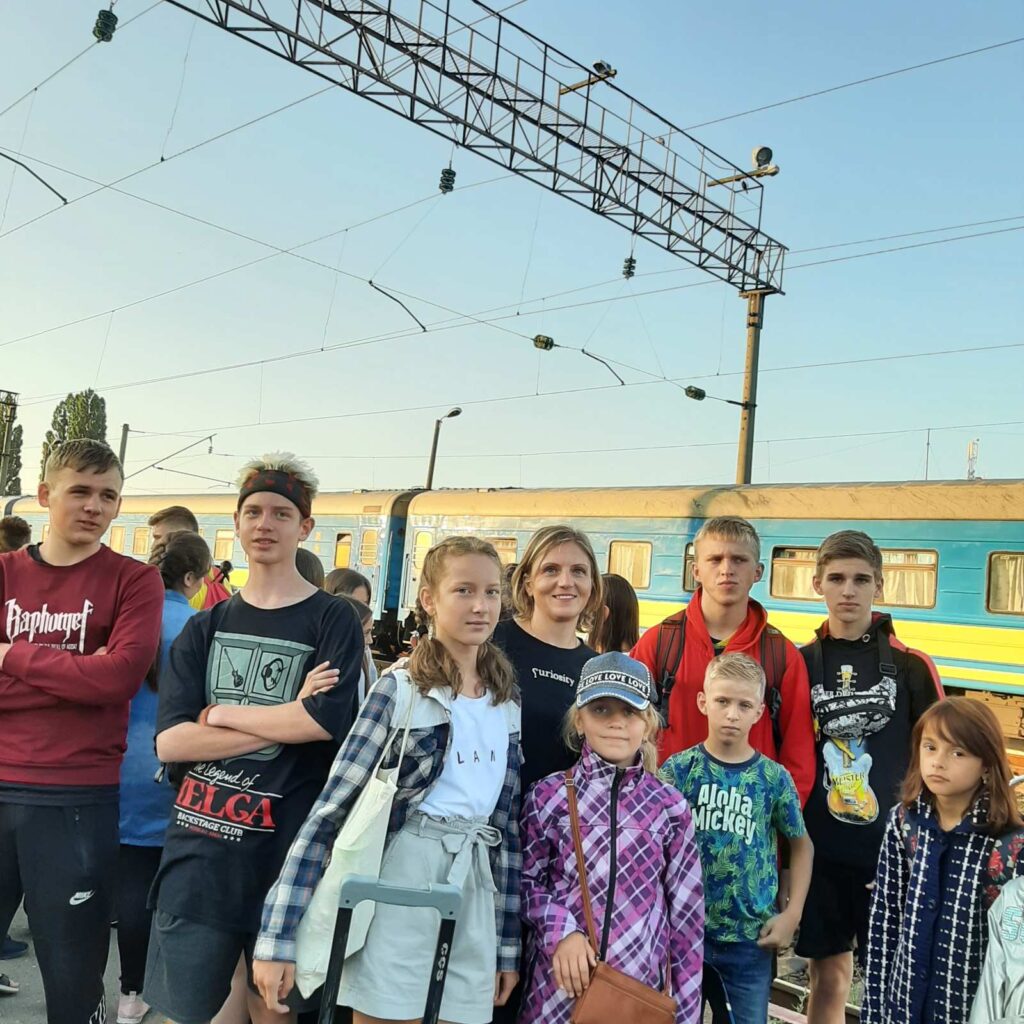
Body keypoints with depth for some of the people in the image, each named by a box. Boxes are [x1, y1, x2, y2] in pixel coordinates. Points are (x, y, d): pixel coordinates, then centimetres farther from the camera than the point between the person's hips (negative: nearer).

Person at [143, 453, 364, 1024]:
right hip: (201, 840, 3)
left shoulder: (333, 621, -2)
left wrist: (221, 714, -10)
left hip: (288, 845, -3)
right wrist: (285, 724, -13)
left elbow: (328, 720, -20)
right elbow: (170, 740, -4)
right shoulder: (207, 627, 8)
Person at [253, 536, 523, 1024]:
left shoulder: (508, 704, 7)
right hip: (400, 880, -4)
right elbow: (331, 809, -11)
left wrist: (507, 943, 13)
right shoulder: (399, 691, -8)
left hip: (474, 892, 5)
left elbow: (507, 821, 12)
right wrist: (278, 935, -15)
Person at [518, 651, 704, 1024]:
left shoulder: (670, 807, -2)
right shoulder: (549, 795, -3)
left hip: (639, 988, 1)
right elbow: (527, 879, 4)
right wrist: (560, 930, -13)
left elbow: (686, 911, 3)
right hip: (558, 985, 0)